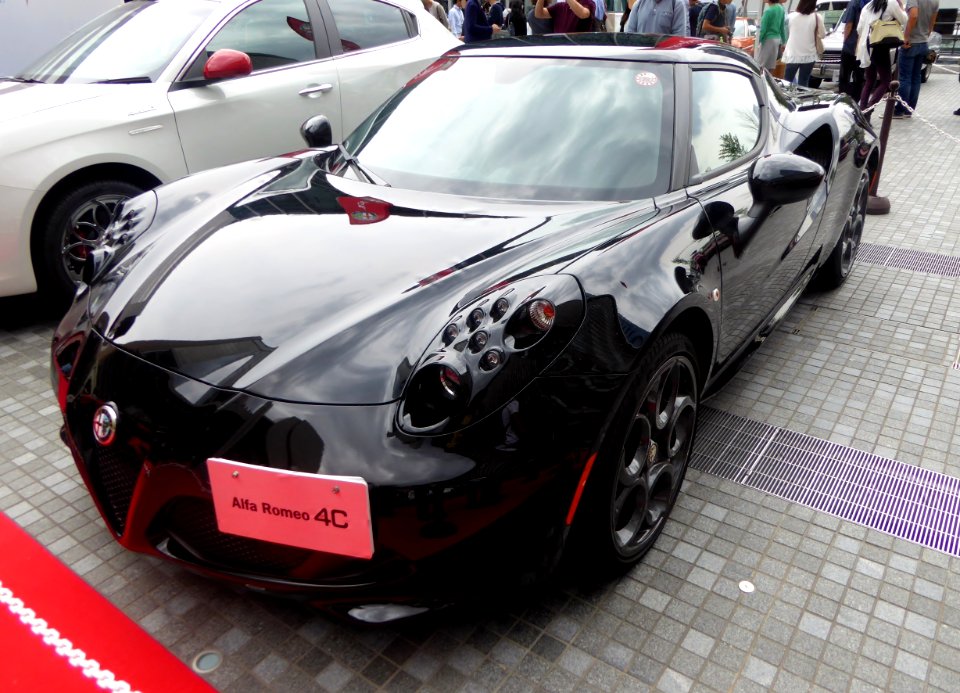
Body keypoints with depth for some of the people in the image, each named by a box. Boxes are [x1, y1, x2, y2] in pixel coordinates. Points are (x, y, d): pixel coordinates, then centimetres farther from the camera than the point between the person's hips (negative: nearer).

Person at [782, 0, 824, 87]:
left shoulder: (791, 16, -3)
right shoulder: (816, 17, -6)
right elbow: (822, 35, 4)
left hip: (793, 55, 1)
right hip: (808, 56, 0)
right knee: (803, 84, 4)